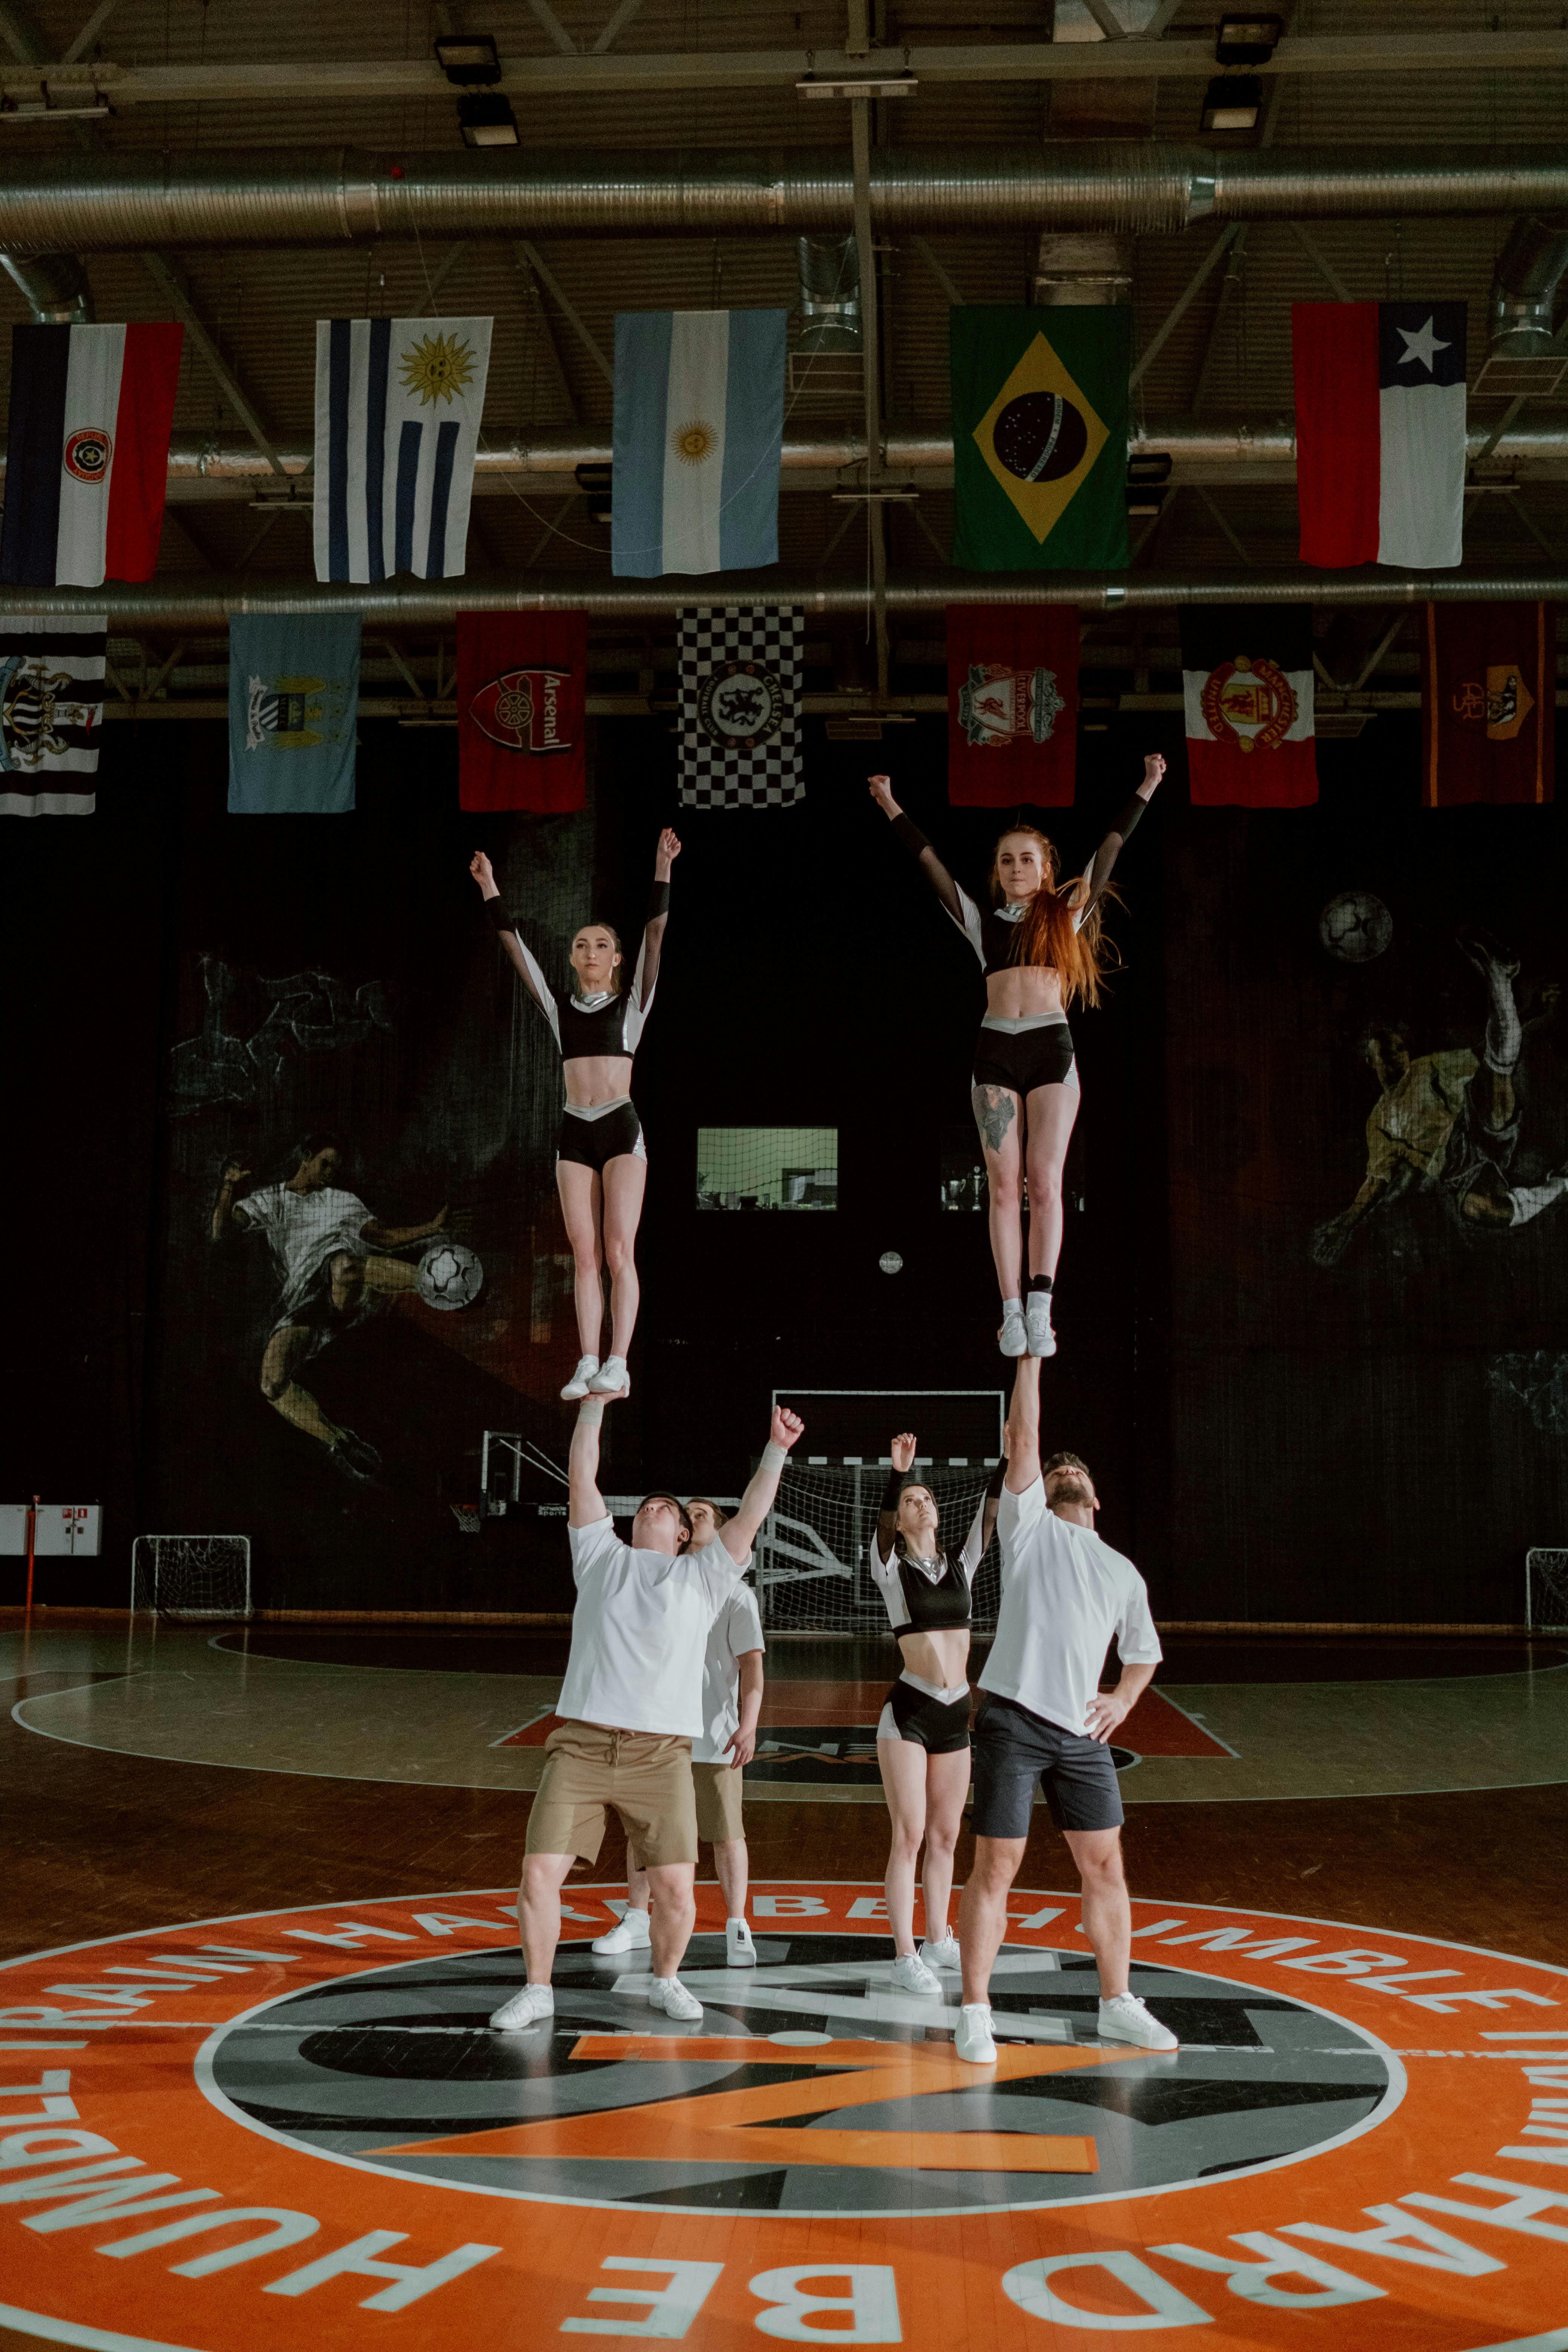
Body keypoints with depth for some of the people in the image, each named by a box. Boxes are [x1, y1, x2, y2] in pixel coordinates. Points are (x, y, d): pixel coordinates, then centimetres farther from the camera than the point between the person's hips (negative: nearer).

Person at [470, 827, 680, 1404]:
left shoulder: (632, 1003, 8)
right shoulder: (560, 1006, 15)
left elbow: (654, 939, -3)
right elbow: (516, 948, 12)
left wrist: (662, 873, -12)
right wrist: (489, 889, 7)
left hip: (621, 1125, -3)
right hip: (574, 1131, 3)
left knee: (619, 1250, -10)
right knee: (585, 1255, 0)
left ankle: (617, 1366, -13)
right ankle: (587, 1365, -1)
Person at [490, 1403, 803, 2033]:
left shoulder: (702, 1577, 15)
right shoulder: (601, 1557, 17)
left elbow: (750, 1518, 6)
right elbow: (582, 1482, 13)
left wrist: (776, 1450, -2)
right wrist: (594, 1403, 10)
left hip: (661, 1754, 0)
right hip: (580, 1744, 1)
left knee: (675, 1888, -6)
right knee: (539, 1874, -6)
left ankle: (664, 1980, 22)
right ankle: (537, 1989, 14)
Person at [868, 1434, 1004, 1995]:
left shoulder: (960, 1564, 11)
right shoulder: (892, 1569, -1)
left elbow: (991, 1515, -1)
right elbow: (882, 1529, -21)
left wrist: (1009, 1458, -12)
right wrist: (897, 1474, -36)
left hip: (956, 1714, 5)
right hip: (910, 1711, -5)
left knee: (945, 1836, 13)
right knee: (910, 1834, -6)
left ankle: (938, 1941, 26)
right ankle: (905, 1958, -1)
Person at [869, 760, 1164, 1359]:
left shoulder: (1065, 916, 15)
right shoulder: (982, 923, 17)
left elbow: (1108, 852, 15)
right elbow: (930, 864, 19)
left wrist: (1146, 790, 14)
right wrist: (892, 808, 20)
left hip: (1051, 1047, -1)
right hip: (996, 1051, 1)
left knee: (1045, 1182, -9)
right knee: (1005, 1187, -5)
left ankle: (1039, 1313, -15)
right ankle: (1013, 1315, -7)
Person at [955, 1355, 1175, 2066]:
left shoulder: (1122, 1572, 18)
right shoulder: (1028, 1527, 6)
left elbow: (1144, 1649, 30)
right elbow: (1022, 1440, -2)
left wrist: (1123, 1698, 11)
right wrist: (1031, 1356, -4)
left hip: (1082, 1733, 4)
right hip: (1012, 1721, -4)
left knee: (1104, 1865, 6)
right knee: (996, 1867, -2)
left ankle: (1117, 2006, 20)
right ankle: (975, 2013, 8)